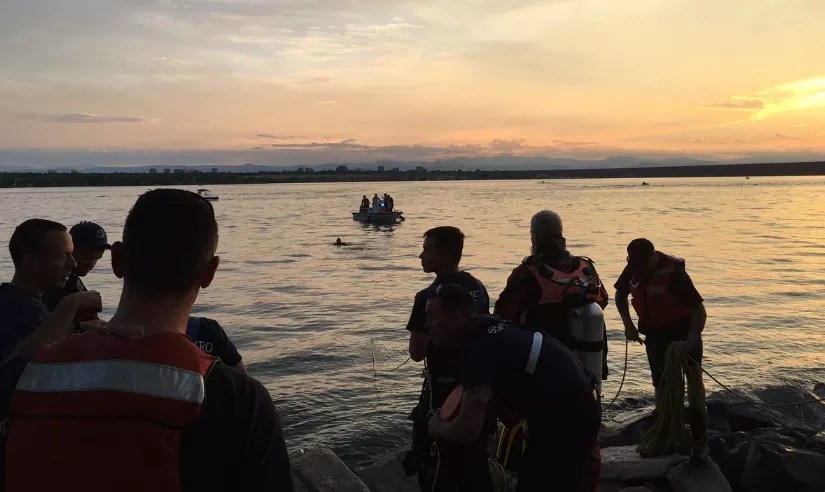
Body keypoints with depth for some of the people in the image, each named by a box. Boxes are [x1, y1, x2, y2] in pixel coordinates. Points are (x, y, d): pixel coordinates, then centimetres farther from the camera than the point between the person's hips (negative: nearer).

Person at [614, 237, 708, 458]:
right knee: (661, 386, 10)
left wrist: (689, 342, -39)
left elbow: (699, 310, -29)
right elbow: (620, 295, 7)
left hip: (683, 330, -5)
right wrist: (628, 325, -3)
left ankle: (699, 439, 6)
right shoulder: (634, 268, -12)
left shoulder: (673, 272, -29)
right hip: (655, 333, 5)